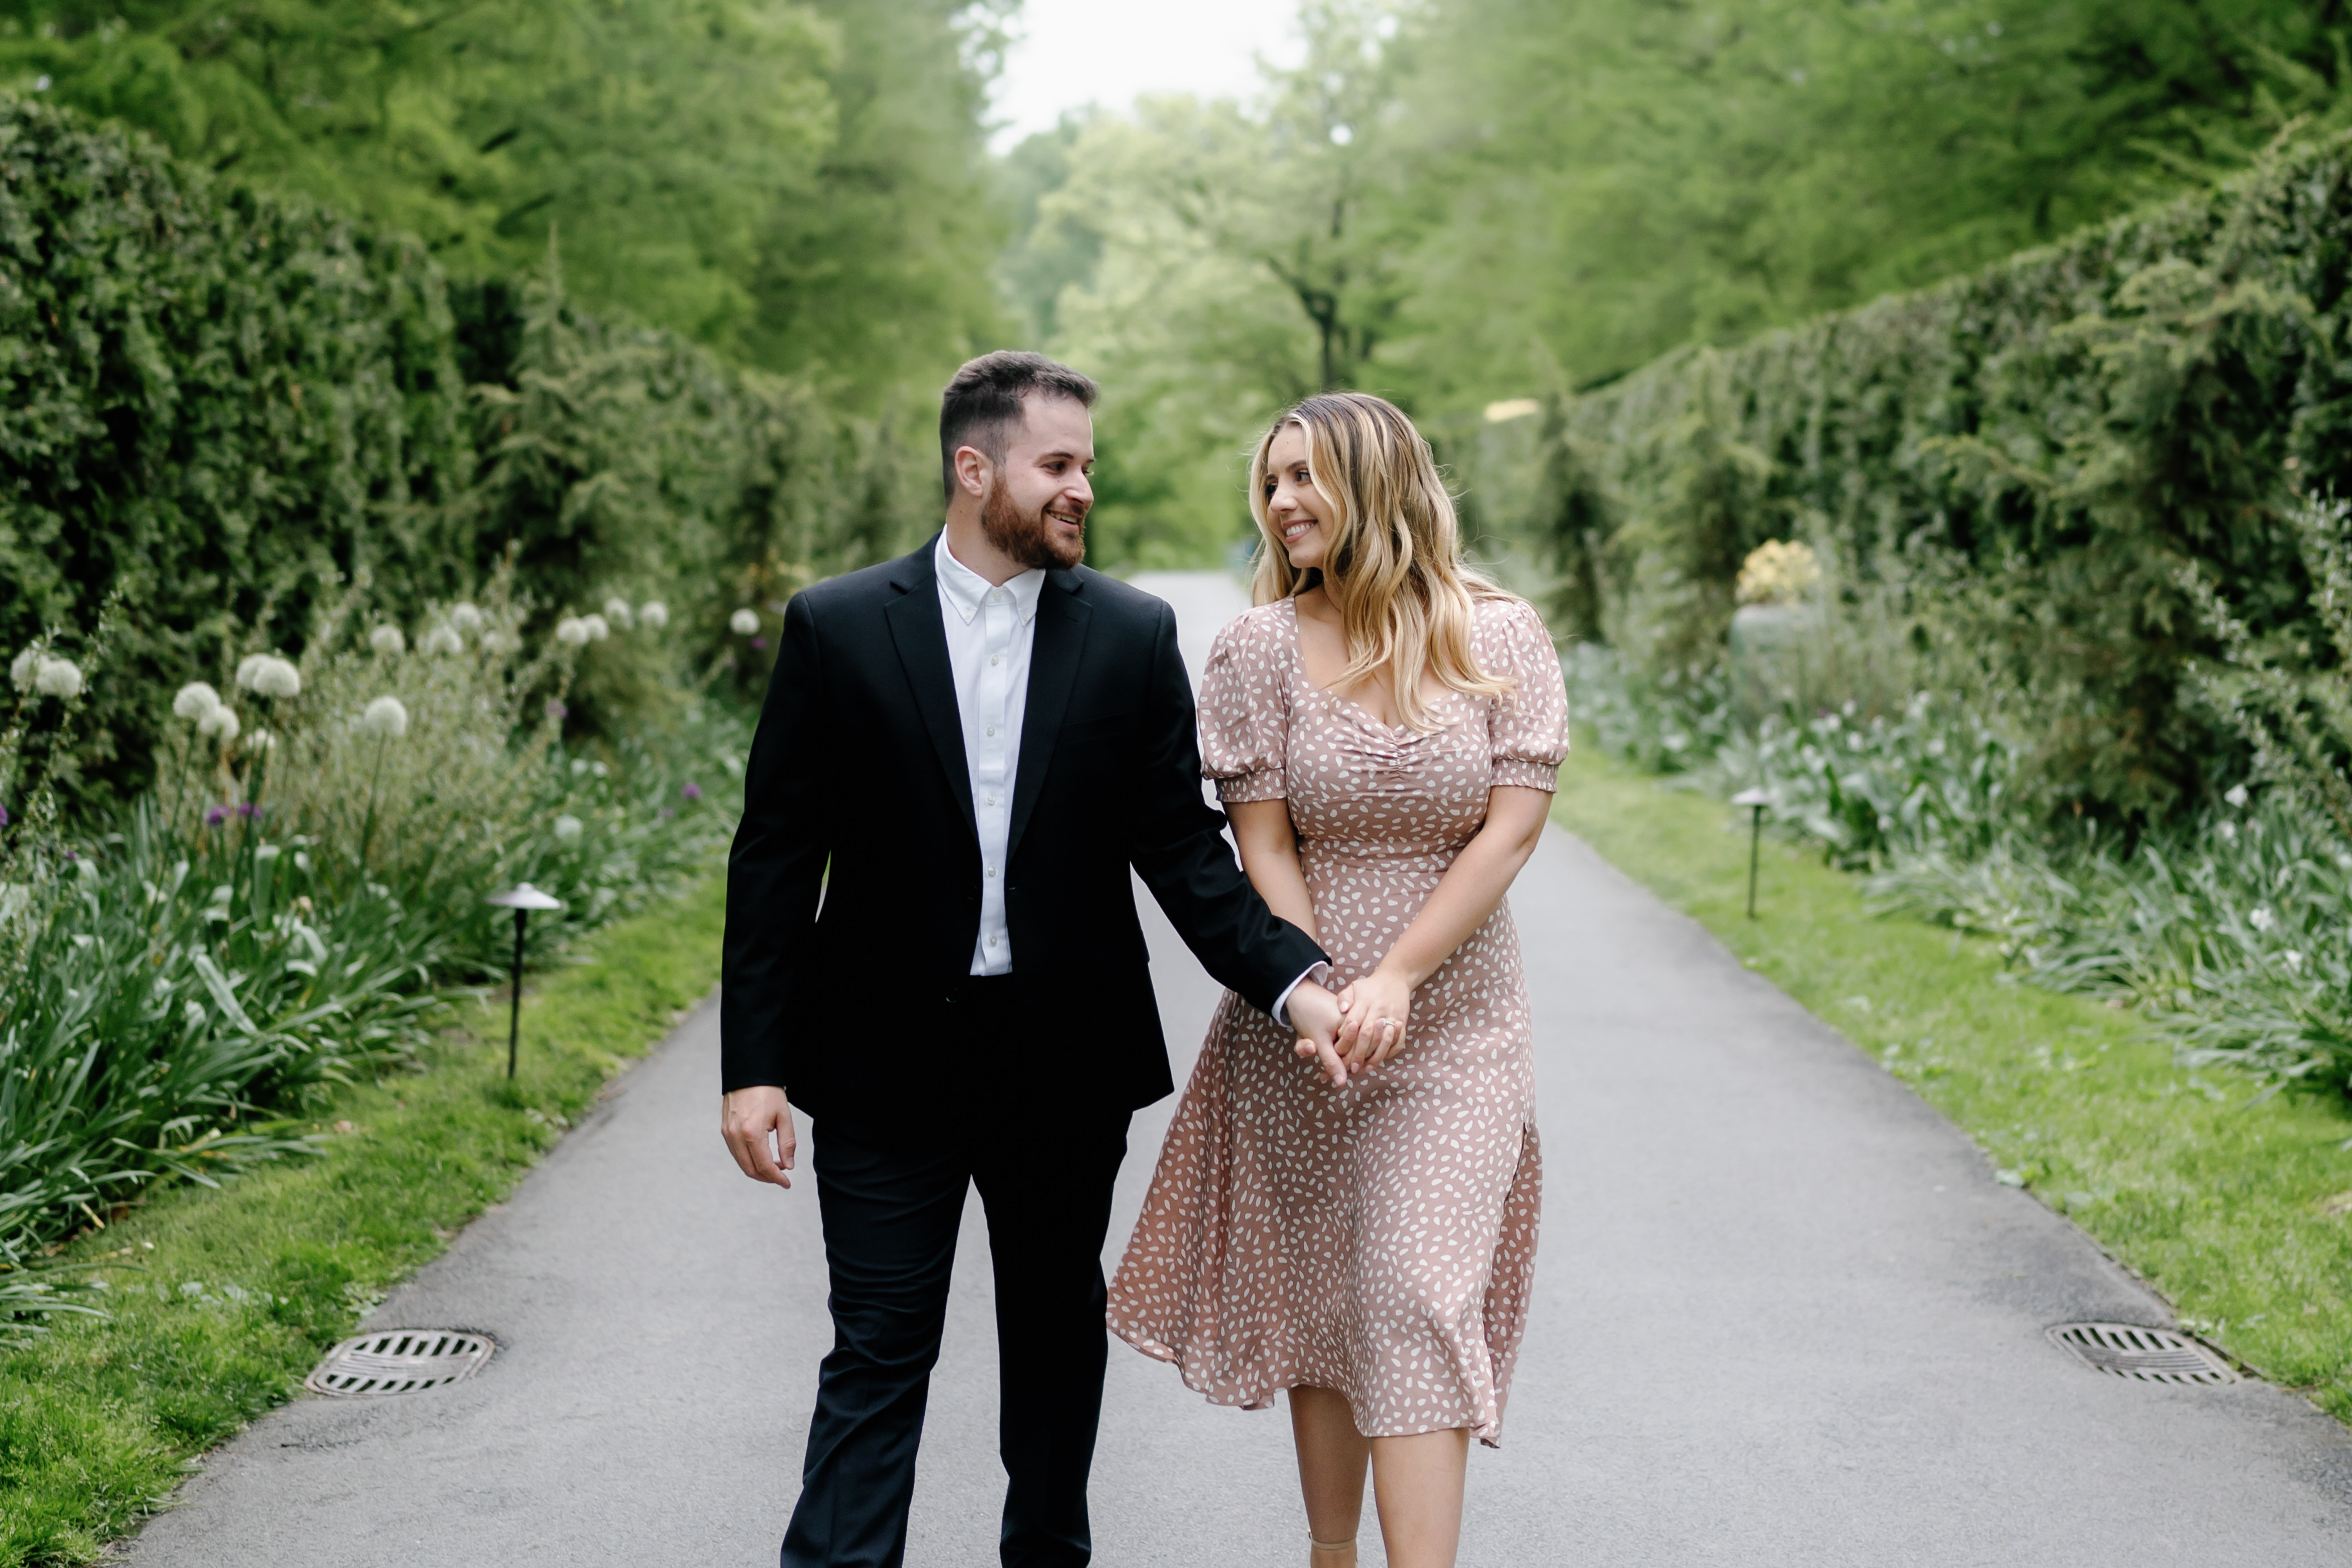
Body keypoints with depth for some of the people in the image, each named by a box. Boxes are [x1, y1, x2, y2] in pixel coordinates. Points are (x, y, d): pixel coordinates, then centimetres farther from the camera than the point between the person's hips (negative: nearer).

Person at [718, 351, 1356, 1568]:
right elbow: (776, 860, -3)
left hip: (1067, 1063, 3)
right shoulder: (837, 628, -4)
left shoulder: (1133, 636, 1)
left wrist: (1292, 982, -14)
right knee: (879, 1354, 0)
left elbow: (1181, 849, 0)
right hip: (887, 1066, -2)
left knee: (1059, 1334, 17)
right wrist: (755, 1065, -8)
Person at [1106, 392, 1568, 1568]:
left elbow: (1514, 827, -8)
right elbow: (1263, 845, -4)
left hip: (1455, 1020, -1)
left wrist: (1396, 978, -16)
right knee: (1321, 1301, 9)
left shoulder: (1499, 637, -2)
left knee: (1419, 1299, -9)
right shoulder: (1262, 649, -1)